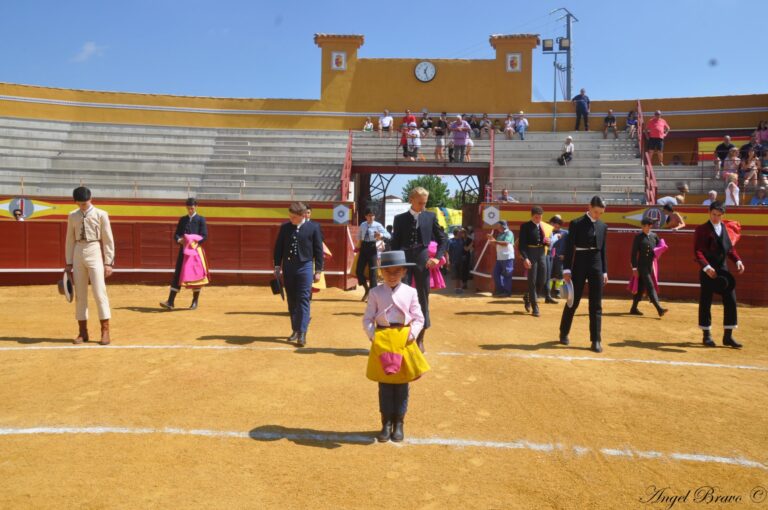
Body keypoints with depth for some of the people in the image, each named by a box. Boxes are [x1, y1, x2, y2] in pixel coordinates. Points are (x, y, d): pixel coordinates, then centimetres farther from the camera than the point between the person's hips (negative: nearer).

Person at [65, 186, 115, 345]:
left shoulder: (101, 214, -2)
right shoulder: (72, 216, 9)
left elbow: (108, 239, -3)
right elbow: (70, 240, 12)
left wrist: (108, 262, -6)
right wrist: (69, 263, 9)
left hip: (94, 253, -4)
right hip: (78, 254, 4)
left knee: (99, 292, -8)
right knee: (80, 294, 7)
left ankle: (105, 331, -2)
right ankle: (83, 332, 15)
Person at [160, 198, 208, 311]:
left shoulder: (201, 220, 2)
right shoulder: (182, 219, 15)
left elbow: (204, 236, -5)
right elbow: (176, 234, 11)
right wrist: (179, 240, -11)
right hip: (183, 250, 3)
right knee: (177, 275, -2)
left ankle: (195, 302, 14)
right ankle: (170, 302, -5)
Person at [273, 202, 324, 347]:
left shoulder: (314, 227, -4)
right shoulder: (285, 227, 4)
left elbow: (319, 250, -1)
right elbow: (278, 248, 10)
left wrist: (318, 270, -2)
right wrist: (277, 266, 7)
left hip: (305, 266, -4)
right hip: (288, 267, 4)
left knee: (303, 299, -7)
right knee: (291, 300, 10)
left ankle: (302, 333, -7)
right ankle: (295, 329, 22)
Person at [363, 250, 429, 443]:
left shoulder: (410, 292, 2)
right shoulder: (376, 293, 1)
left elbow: (419, 319, 3)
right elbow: (367, 319, 1)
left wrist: (411, 335, -11)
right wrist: (373, 337, -11)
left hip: (403, 340, 0)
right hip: (381, 340, 0)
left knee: (401, 385, 8)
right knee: (384, 385, 7)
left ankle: (398, 423, 21)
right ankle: (386, 423, 19)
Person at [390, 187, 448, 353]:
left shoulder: (431, 217, 6)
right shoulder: (400, 219, 5)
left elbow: (443, 239, 10)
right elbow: (395, 244, 7)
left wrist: (437, 257, -3)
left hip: (423, 261, 1)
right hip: (404, 261, -1)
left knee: (423, 299, 6)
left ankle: (420, 339, 16)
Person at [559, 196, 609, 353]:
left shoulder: (603, 226, 9)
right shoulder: (576, 224, -5)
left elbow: (603, 250, 13)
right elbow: (569, 248, -7)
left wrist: (605, 271, 10)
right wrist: (566, 269, -12)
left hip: (597, 266, 4)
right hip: (579, 265, -4)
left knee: (596, 305, 2)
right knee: (573, 301, 5)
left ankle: (596, 340, 6)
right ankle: (564, 333, 23)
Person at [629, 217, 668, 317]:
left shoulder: (654, 236, 10)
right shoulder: (638, 237, -4)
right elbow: (633, 253, -6)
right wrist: (634, 268, -10)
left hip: (651, 265, 6)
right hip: (642, 265, -5)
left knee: (641, 287, 12)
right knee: (650, 286, -12)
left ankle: (634, 309, 21)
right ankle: (659, 309, -18)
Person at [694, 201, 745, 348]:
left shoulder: (725, 228, 12)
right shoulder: (702, 229, -4)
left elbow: (730, 247, 15)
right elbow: (697, 251, -12)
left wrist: (738, 260, -2)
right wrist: (706, 267, -25)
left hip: (723, 271, 5)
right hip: (708, 272, -5)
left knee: (731, 301, 2)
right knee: (705, 303, 3)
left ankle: (728, 336, 11)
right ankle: (707, 335, 15)